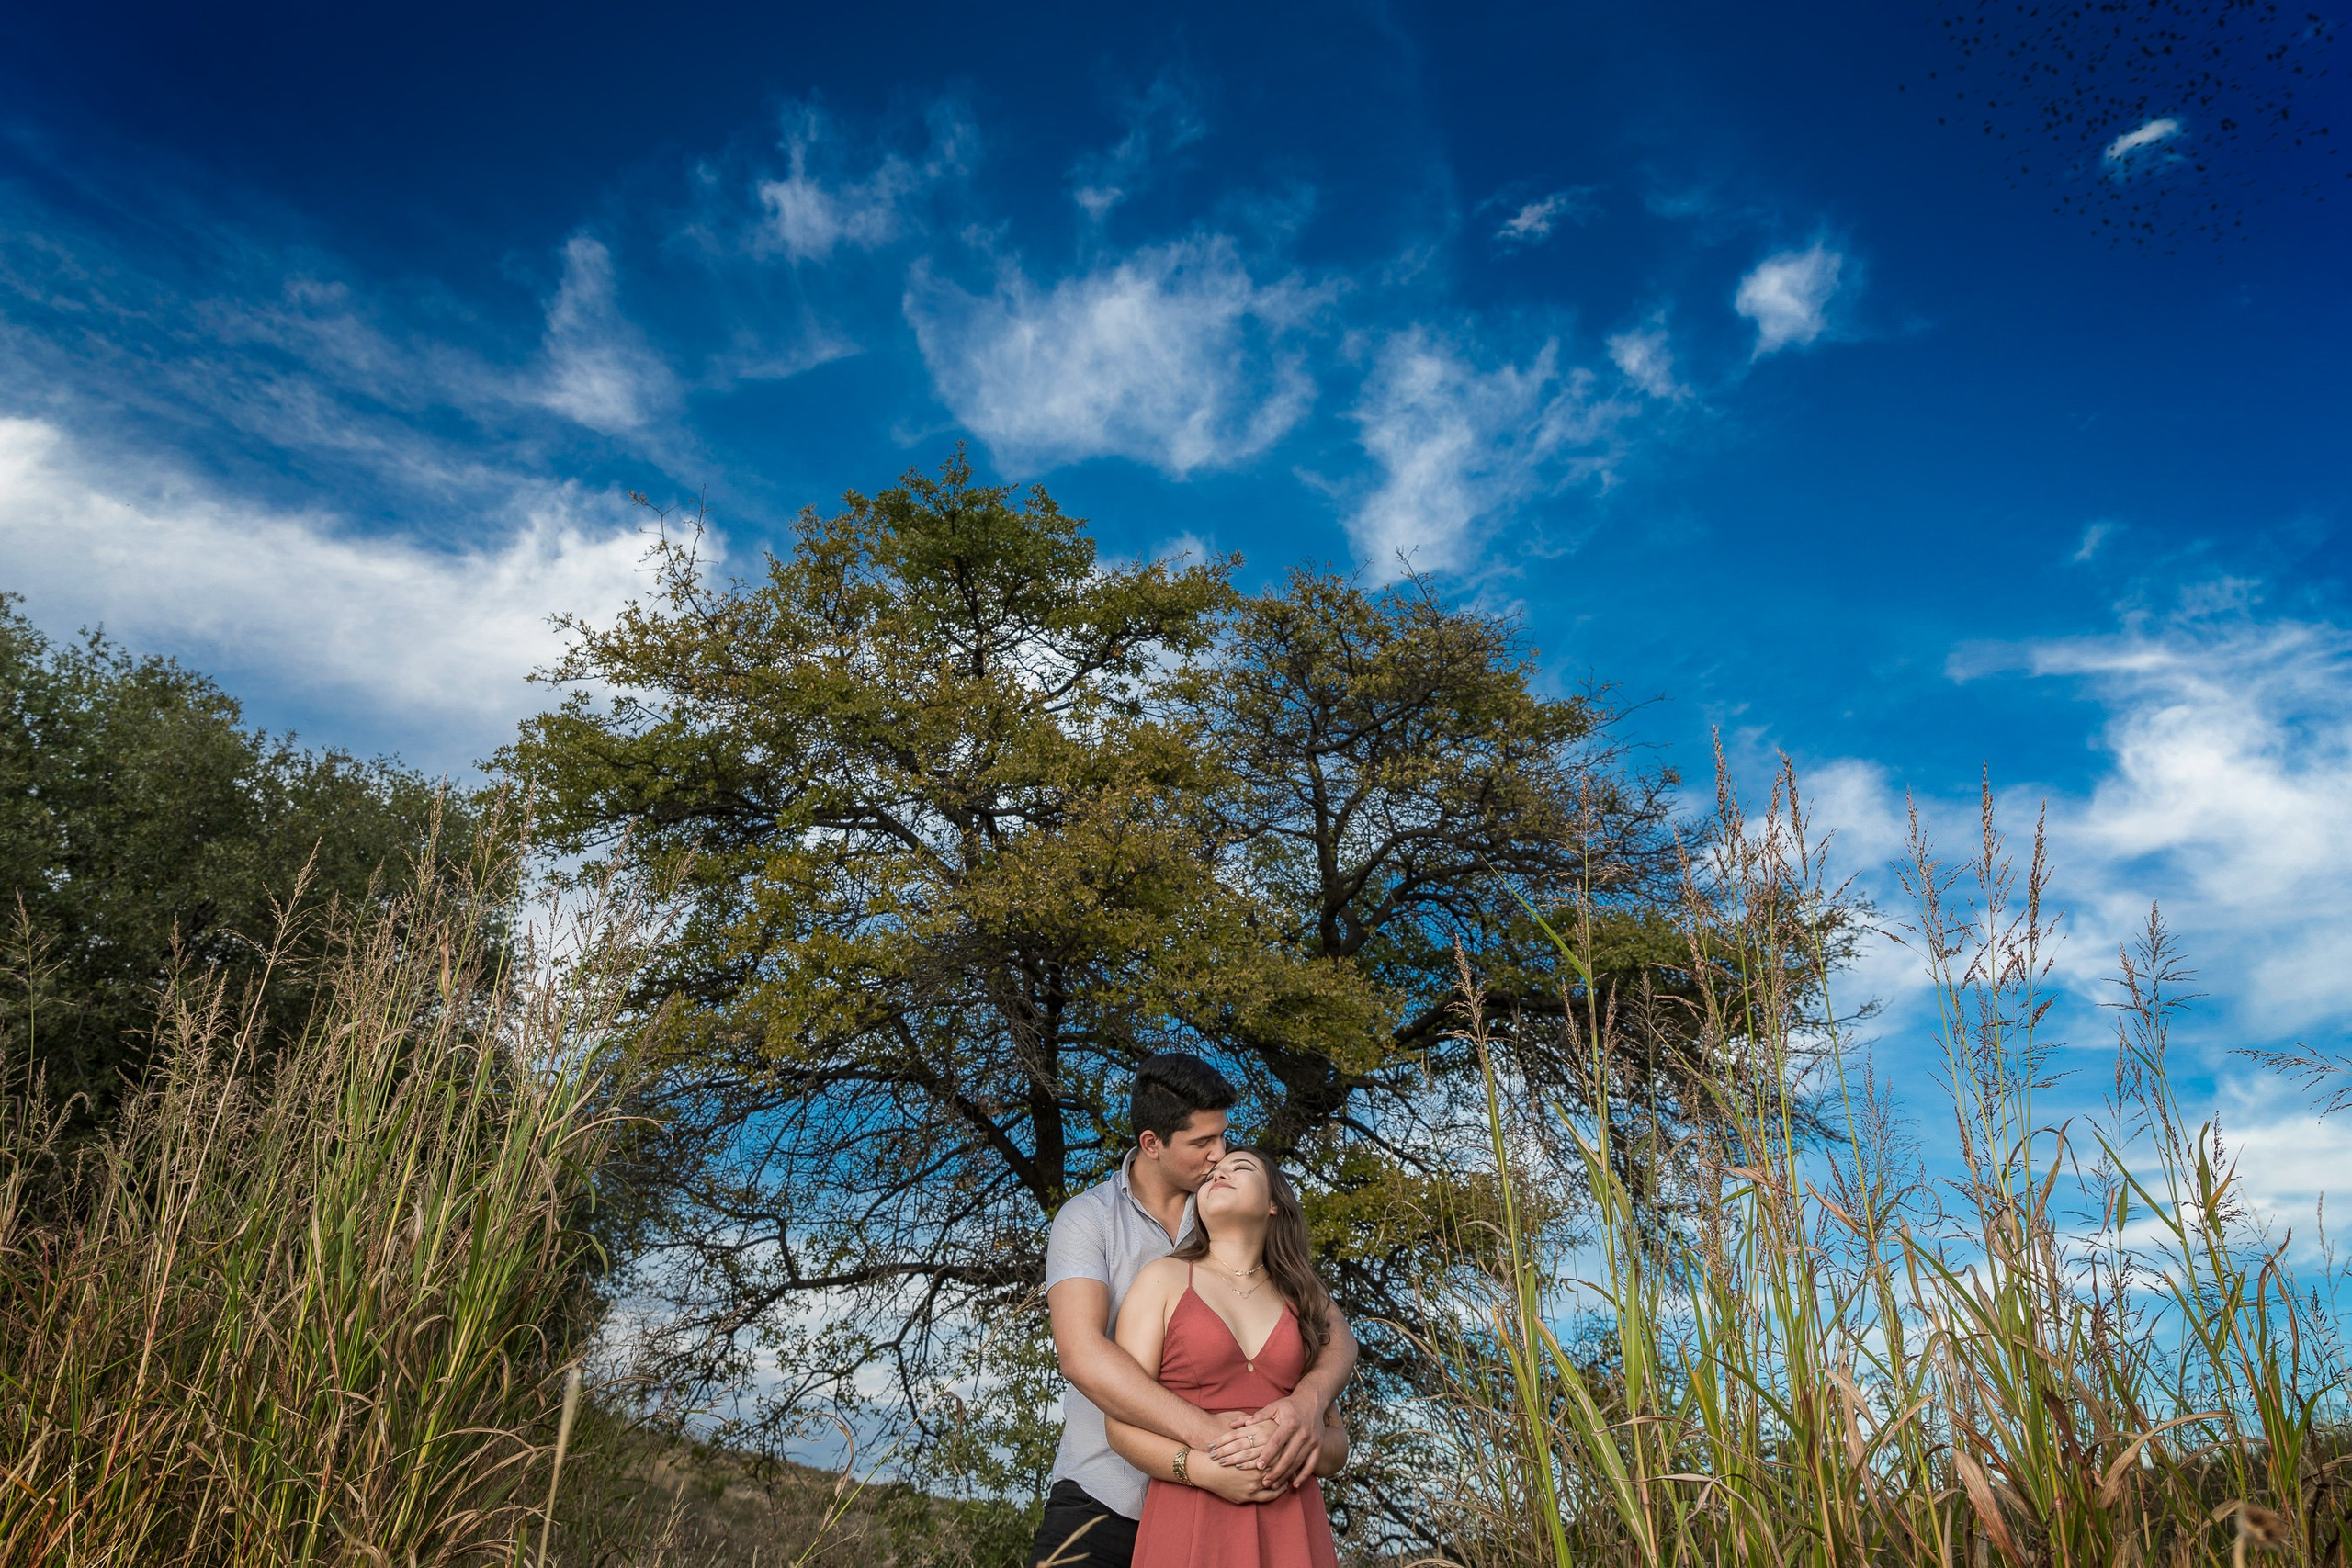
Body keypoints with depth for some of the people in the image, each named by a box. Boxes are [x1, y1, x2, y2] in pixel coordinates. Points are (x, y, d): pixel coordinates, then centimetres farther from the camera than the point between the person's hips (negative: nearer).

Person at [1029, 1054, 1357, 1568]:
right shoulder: (1088, 1218, -7)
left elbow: (1334, 1332, -3)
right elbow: (1081, 1352, -22)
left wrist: (1308, 1400, -27)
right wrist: (1206, 1433, -33)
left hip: (1219, 1502, 2)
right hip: (1104, 1498, -2)